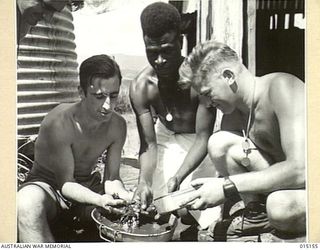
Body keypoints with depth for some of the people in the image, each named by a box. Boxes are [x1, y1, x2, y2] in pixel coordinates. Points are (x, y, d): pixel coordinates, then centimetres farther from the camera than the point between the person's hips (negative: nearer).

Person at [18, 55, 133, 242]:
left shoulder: (118, 125, -11)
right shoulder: (59, 123, -28)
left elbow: (112, 177, -6)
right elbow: (66, 183, -22)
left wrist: (121, 194, -31)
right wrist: (100, 200, -41)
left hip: (88, 185, 4)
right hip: (49, 184, -4)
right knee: (27, 204, -38)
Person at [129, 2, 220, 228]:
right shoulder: (141, 87, -22)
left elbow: (203, 137, -27)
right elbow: (148, 144, -19)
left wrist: (177, 178, -41)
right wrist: (144, 181, -38)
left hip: (198, 141, -2)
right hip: (165, 138, 2)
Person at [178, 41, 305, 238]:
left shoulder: (281, 87, -24)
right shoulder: (233, 116, -1)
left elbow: (300, 170, -33)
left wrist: (227, 186, -30)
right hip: (285, 179, 7)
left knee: (281, 204, -39)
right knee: (220, 143, -11)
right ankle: (257, 214, 3)